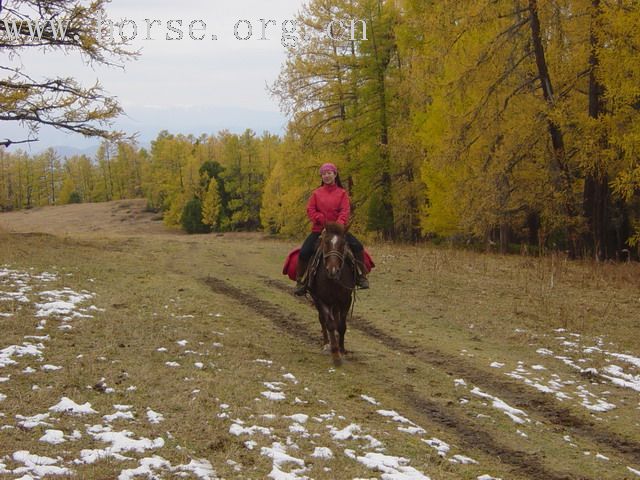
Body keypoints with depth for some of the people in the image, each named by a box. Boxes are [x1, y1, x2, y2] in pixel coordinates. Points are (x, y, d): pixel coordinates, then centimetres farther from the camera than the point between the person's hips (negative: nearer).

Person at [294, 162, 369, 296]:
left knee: (357, 246, -21)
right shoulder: (316, 193, 8)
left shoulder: (342, 193, 6)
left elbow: (345, 211, -5)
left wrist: (339, 224, -24)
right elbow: (310, 210, 1)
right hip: (319, 229, 1)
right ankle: (300, 281, -2)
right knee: (304, 252, -19)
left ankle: (361, 276, -8)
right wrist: (321, 219, -15)